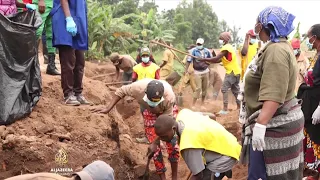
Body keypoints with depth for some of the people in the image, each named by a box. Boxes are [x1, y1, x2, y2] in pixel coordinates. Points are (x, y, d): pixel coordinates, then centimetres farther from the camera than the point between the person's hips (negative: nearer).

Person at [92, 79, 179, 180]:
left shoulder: (169, 97, -42)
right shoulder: (139, 87, -40)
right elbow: (121, 91, -19)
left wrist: (155, 143, -30)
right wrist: (108, 108, -25)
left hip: (168, 109, -1)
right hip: (148, 111, 1)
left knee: (172, 143, -6)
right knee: (155, 146, -3)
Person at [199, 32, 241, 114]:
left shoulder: (226, 48, -16)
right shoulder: (229, 47, 16)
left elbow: (216, 58, -21)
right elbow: (220, 60, 14)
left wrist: (204, 59, -12)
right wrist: (208, 61, 6)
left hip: (232, 71, -10)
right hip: (236, 71, 10)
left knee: (224, 89, -8)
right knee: (235, 90, 14)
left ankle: (225, 109, -11)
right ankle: (239, 107, 19)